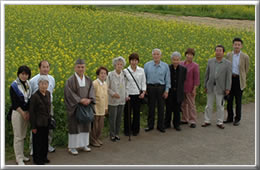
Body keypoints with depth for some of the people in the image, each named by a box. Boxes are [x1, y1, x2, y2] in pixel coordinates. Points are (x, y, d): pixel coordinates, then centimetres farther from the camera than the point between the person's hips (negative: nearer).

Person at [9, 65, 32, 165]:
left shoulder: (28, 84, 7)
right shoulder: (14, 86, -11)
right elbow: (14, 103, -12)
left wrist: (28, 112, -2)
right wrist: (23, 113, -13)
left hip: (26, 112, 6)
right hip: (17, 113, -6)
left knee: (23, 136, 14)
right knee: (18, 136, -2)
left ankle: (21, 155, 26)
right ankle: (19, 159, 5)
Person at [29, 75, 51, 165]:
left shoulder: (48, 93, 2)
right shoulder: (35, 96, -18)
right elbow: (31, 112, -15)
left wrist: (49, 118, 14)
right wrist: (33, 126, -14)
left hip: (46, 123, 7)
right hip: (38, 123, -6)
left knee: (45, 140, 17)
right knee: (38, 141, 6)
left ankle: (44, 157, 32)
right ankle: (37, 159, 21)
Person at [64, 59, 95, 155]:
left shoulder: (88, 80, 6)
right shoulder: (70, 80, -9)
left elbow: (91, 91, 1)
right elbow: (69, 93, -15)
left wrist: (89, 99, -19)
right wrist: (80, 100, -22)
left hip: (86, 106, 5)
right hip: (75, 107, -5)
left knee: (85, 125, 11)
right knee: (75, 126, 0)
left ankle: (84, 144, 23)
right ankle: (72, 147, 8)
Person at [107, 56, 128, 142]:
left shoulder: (124, 75, 2)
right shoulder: (110, 75, -9)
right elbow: (107, 87, -6)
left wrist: (126, 95, 2)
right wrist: (113, 93, -18)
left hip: (122, 100, 4)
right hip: (113, 100, -4)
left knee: (119, 118, 11)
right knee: (112, 118, 3)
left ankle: (117, 134, 24)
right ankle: (112, 135, 16)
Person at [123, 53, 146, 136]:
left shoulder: (141, 70, 2)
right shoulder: (125, 71, -3)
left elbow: (143, 82, 6)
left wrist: (143, 92, -7)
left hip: (138, 95, 2)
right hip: (128, 95, -1)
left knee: (136, 113, 8)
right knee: (127, 113, 5)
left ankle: (135, 130, 24)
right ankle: (127, 130, 20)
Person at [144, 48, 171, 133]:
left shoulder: (165, 66, 3)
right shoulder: (147, 65, 4)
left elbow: (167, 79, 4)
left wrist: (166, 91, -1)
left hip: (161, 88, 0)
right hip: (150, 87, 0)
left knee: (161, 107, 5)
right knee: (151, 107, 7)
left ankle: (160, 126, 16)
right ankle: (150, 125, 18)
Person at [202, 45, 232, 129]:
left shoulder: (227, 63, -5)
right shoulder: (210, 61, 4)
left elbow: (228, 77, -5)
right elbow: (207, 74, 8)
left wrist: (228, 89, -9)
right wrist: (205, 86, 6)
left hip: (220, 88, -2)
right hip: (210, 87, 2)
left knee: (220, 105, 4)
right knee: (209, 105, 8)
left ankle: (219, 122, 14)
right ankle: (207, 121, 17)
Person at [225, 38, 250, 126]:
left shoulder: (245, 57, -5)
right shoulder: (228, 55, 3)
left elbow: (246, 70, 7)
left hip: (239, 80, -3)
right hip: (230, 79, 3)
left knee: (238, 100, 3)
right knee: (229, 99, 8)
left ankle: (237, 119, 14)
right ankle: (230, 118, 21)